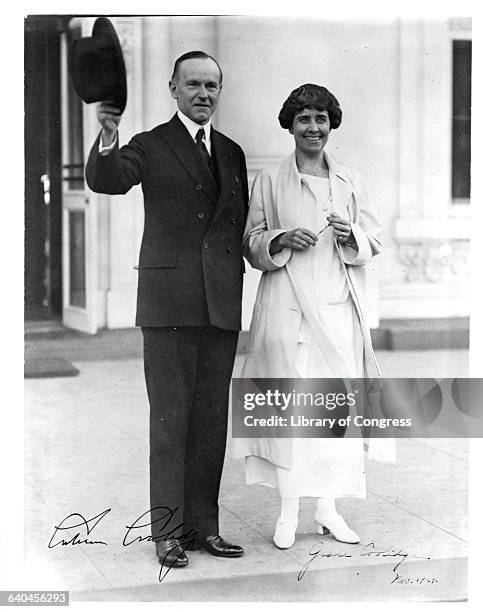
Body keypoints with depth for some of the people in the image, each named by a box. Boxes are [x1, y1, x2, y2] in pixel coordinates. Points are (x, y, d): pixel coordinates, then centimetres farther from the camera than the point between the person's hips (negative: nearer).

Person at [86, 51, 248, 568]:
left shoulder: (232, 153, 18)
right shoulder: (151, 145, 3)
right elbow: (105, 181, -15)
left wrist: (236, 274, 8)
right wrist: (108, 137, -34)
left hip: (222, 301, 5)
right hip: (169, 300, -4)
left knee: (212, 418, 7)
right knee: (170, 416, -2)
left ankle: (203, 525, 16)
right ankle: (168, 531, 5)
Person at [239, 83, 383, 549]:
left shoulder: (350, 182, 14)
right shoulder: (269, 181, 6)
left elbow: (375, 240, 15)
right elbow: (250, 243, 7)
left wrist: (351, 235, -6)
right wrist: (281, 240, -13)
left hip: (338, 306, 3)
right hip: (286, 306, -2)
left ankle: (328, 508, 14)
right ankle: (288, 512, 7)